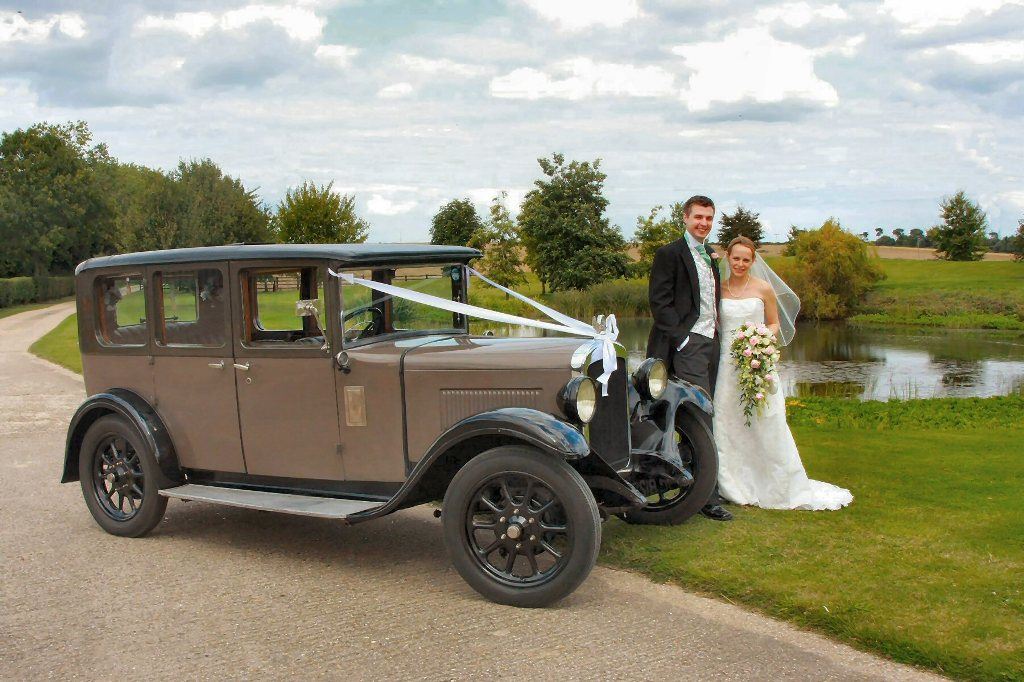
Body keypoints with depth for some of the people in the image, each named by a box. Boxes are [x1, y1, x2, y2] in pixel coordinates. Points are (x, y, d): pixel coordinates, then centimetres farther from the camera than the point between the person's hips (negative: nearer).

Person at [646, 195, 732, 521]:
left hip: (711, 343, 8)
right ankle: (708, 497, -11)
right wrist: (680, 338, -17)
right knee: (701, 418, -13)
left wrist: (716, 333, 12)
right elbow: (659, 302, -10)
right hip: (687, 345, -8)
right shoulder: (669, 254, -3)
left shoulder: (711, 258, 21)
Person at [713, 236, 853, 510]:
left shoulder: (763, 288, 2)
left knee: (766, 425, -1)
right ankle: (735, 486, 16)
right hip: (727, 363, 1)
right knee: (728, 426, 2)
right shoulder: (718, 289, 5)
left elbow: (775, 324, 8)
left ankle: (779, 488, 11)